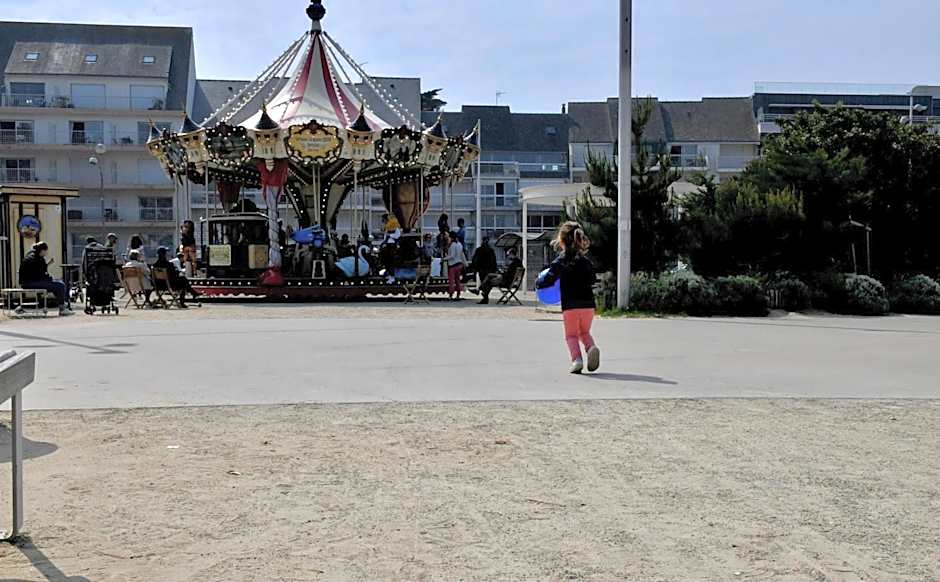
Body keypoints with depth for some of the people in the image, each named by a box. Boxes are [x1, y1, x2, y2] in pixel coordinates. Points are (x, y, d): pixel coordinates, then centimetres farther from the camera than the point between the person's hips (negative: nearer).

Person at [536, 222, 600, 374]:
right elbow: (593, 280, 18)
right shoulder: (586, 260, 9)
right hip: (589, 304, 4)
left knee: (571, 334, 8)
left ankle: (576, 359, -13)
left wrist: (538, 283, 11)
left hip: (570, 306, -4)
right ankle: (591, 347, -8)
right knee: (584, 332, 21)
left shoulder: (560, 261, -5)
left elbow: (549, 279, -9)